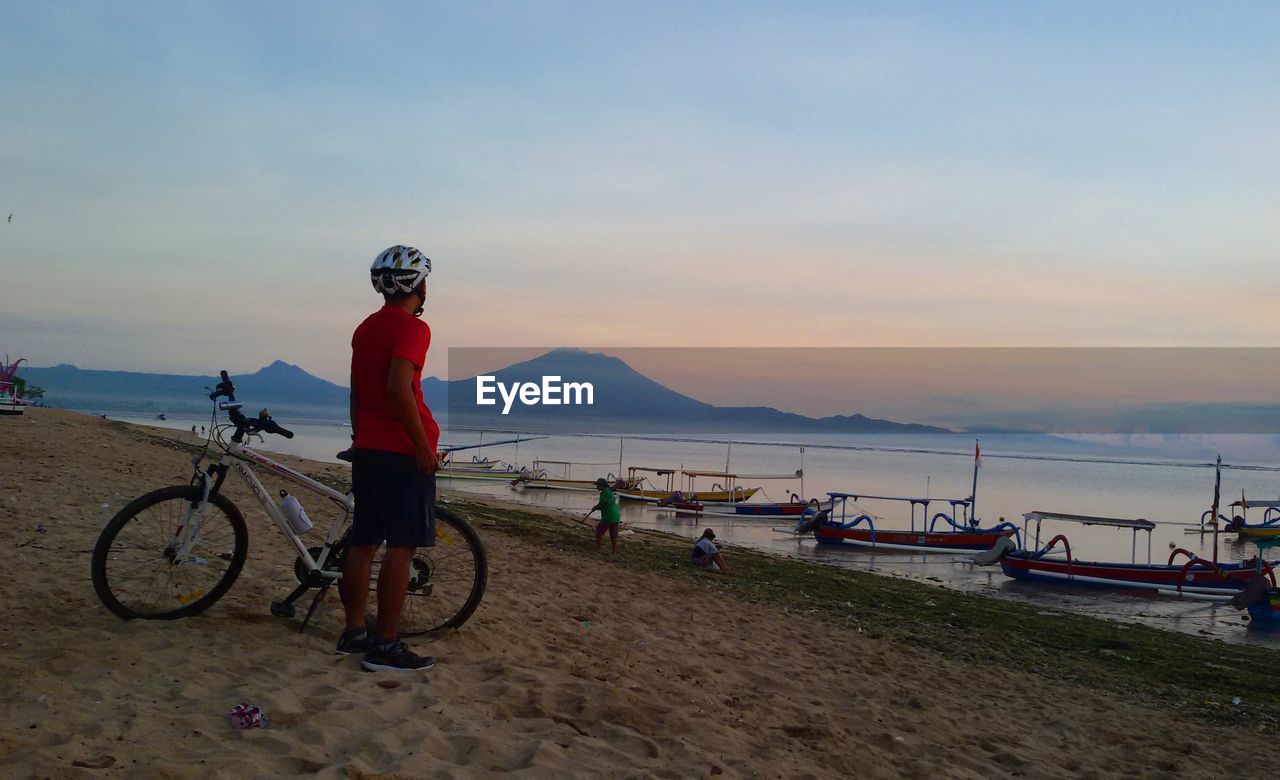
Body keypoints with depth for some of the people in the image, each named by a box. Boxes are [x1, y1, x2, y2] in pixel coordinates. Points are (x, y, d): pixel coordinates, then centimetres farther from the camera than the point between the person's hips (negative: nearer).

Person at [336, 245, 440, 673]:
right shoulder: (412, 327, -11)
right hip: (403, 452, -9)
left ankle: (353, 632, 20)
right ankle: (385, 645, -3)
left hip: (366, 449, 9)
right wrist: (424, 445, -18)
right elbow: (398, 388, -23)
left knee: (363, 543, 12)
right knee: (401, 548, -5)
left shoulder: (365, 328, 16)